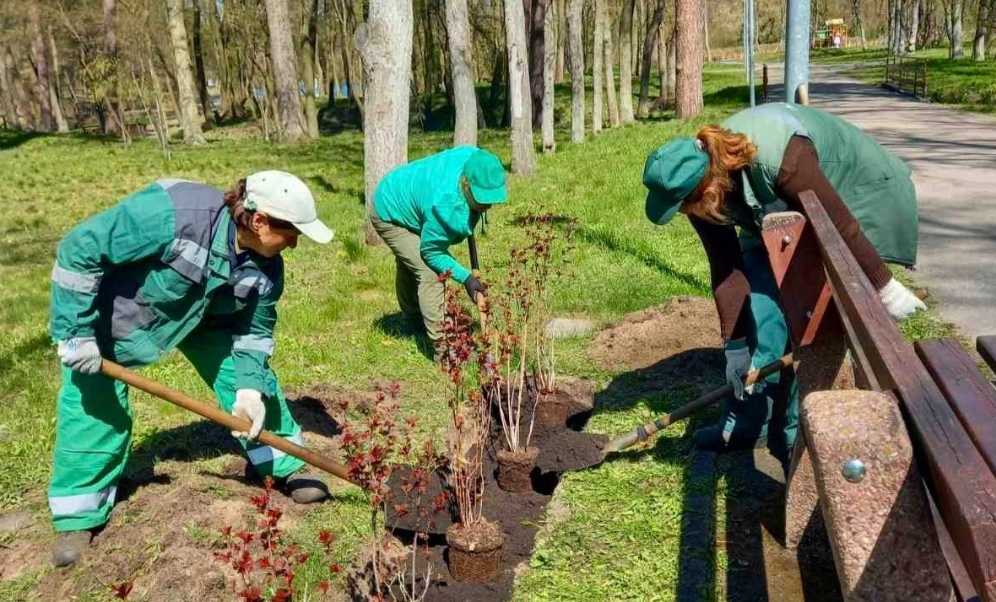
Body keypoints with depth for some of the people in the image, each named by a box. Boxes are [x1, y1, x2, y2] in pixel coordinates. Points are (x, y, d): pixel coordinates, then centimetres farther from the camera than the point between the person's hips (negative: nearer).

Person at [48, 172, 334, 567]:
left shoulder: (265, 267, -21)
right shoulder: (172, 214, -42)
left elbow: (254, 333, -7)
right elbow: (80, 251, -35)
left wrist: (249, 388, -22)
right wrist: (75, 332, -31)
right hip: (109, 312, -5)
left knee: (253, 377, -1)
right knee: (93, 408, -3)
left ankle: (285, 465, 17)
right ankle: (78, 518, 16)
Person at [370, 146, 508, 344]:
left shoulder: (472, 157, -26)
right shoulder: (447, 208, -44)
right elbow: (431, 252, -28)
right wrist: (466, 278, -33)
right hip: (389, 215, -9)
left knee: (409, 265, 29)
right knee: (429, 273, -21)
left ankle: (413, 318, 50)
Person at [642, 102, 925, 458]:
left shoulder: (779, 159, -42)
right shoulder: (701, 182, -20)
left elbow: (842, 228, -31)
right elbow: (726, 269, -12)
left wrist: (884, 289, -19)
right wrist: (735, 346, -9)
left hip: (854, 195, -6)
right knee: (759, 296, -4)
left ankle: (795, 433, -1)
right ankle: (746, 422, 7)